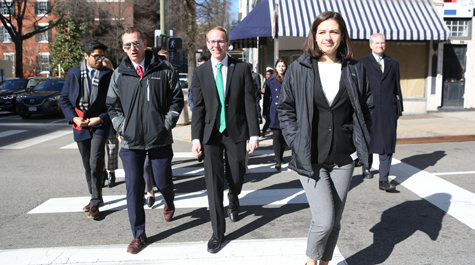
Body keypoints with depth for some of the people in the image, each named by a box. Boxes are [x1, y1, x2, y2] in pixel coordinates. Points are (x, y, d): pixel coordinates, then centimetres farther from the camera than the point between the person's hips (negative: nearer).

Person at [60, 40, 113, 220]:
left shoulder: (108, 75, -1)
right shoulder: (73, 73, 6)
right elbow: (64, 98, 8)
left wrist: (100, 118, -13)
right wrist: (74, 118, -6)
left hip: (99, 125, -3)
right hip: (80, 125, 4)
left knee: (95, 163, -14)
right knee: (87, 165, 12)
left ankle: (95, 203, -4)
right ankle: (96, 198, 27)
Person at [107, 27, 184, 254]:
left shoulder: (164, 71, -1)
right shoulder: (119, 74, 5)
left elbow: (176, 99, 4)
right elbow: (112, 105, 13)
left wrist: (167, 123, -4)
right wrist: (121, 127, 1)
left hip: (159, 140, -1)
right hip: (130, 142, 1)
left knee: (163, 182, 9)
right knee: (134, 188, 1)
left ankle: (169, 203, 47)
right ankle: (138, 234, 15)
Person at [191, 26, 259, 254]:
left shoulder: (241, 68, 0)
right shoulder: (200, 72, 3)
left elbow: (250, 102, -3)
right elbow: (198, 107, 3)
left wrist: (254, 134, -8)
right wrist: (196, 137, -4)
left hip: (236, 132, 0)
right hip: (211, 133, 0)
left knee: (236, 178, 9)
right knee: (213, 181, -3)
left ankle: (233, 199, 48)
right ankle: (218, 232, 8)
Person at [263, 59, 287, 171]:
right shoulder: (271, 80, 5)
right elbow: (266, 97, 6)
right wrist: (265, 112, 3)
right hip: (275, 112, -2)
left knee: (284, 135, 9)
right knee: (277, 135, -12)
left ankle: (280, 156, 30)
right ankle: (278, 161, -14)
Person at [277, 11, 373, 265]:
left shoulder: (355, 70, 5)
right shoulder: (298, 69, -1)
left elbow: (367, 108, 13)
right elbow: (284, 109, 4)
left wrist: (360, 142, 4)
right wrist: (296, 142, -5)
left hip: (343, 158, 3)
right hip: (310, 158, -3)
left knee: (334, 220, 12)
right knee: (324, 220, -9)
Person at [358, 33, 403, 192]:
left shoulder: (393, 64, 15)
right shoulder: (362, 63, 5)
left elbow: (397, 88, 15)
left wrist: (399, 108, 10)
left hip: (388, 110, 2)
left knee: (387, 145, -4)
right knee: (368, 141, 11)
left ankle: (384, 180, -2)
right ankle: (366, 167, 38)